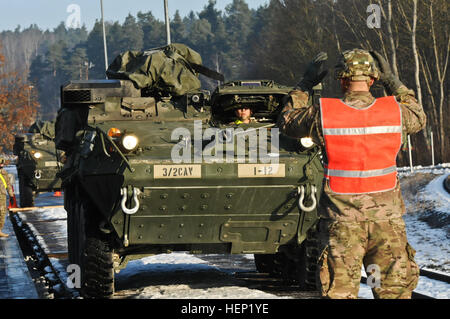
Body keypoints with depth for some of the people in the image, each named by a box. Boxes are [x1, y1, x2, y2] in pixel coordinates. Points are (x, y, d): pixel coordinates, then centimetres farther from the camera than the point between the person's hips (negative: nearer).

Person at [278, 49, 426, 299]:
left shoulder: (323, 114, -9)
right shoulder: (394, 111, -4)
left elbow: (287, 121, 10)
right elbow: (419, 118, 20)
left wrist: (305, 84, 18)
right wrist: (393, 82, 22)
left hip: (342, 219, -1)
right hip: (387, 218, 1)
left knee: (339, 290, 4)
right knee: (395, 288, 7)